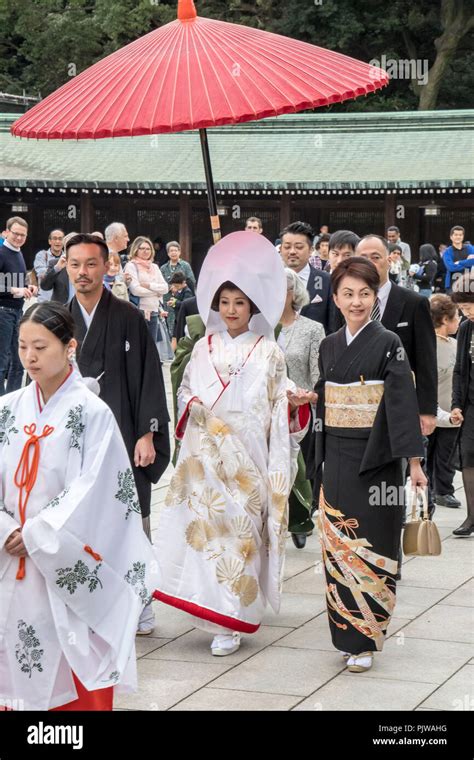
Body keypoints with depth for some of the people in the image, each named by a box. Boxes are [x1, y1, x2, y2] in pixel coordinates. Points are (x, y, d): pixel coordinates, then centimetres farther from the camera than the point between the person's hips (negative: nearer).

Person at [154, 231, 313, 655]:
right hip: (204, 452, 3)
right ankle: (212, 608, 14)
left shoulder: (268, 353, 3)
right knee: (203, 525, 0)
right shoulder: (204, 348, 12)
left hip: (246, 455, -3)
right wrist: (192, 405, -4)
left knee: (239, 529, -5)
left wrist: (295, 402, -18)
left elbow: (279, 407, 2)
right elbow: (185, 392, 17)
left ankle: (231, 622, -1)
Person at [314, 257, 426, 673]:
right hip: (337, 460, 5)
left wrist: (414, 462, -17)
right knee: (339, 545, 6)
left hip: (376, 460, -5)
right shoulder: (329, 346, 9)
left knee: (371, 546, -3)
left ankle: (364, 639, 4)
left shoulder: (388, 344, -7)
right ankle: (346, 632, 17)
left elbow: (403, 403, -12)